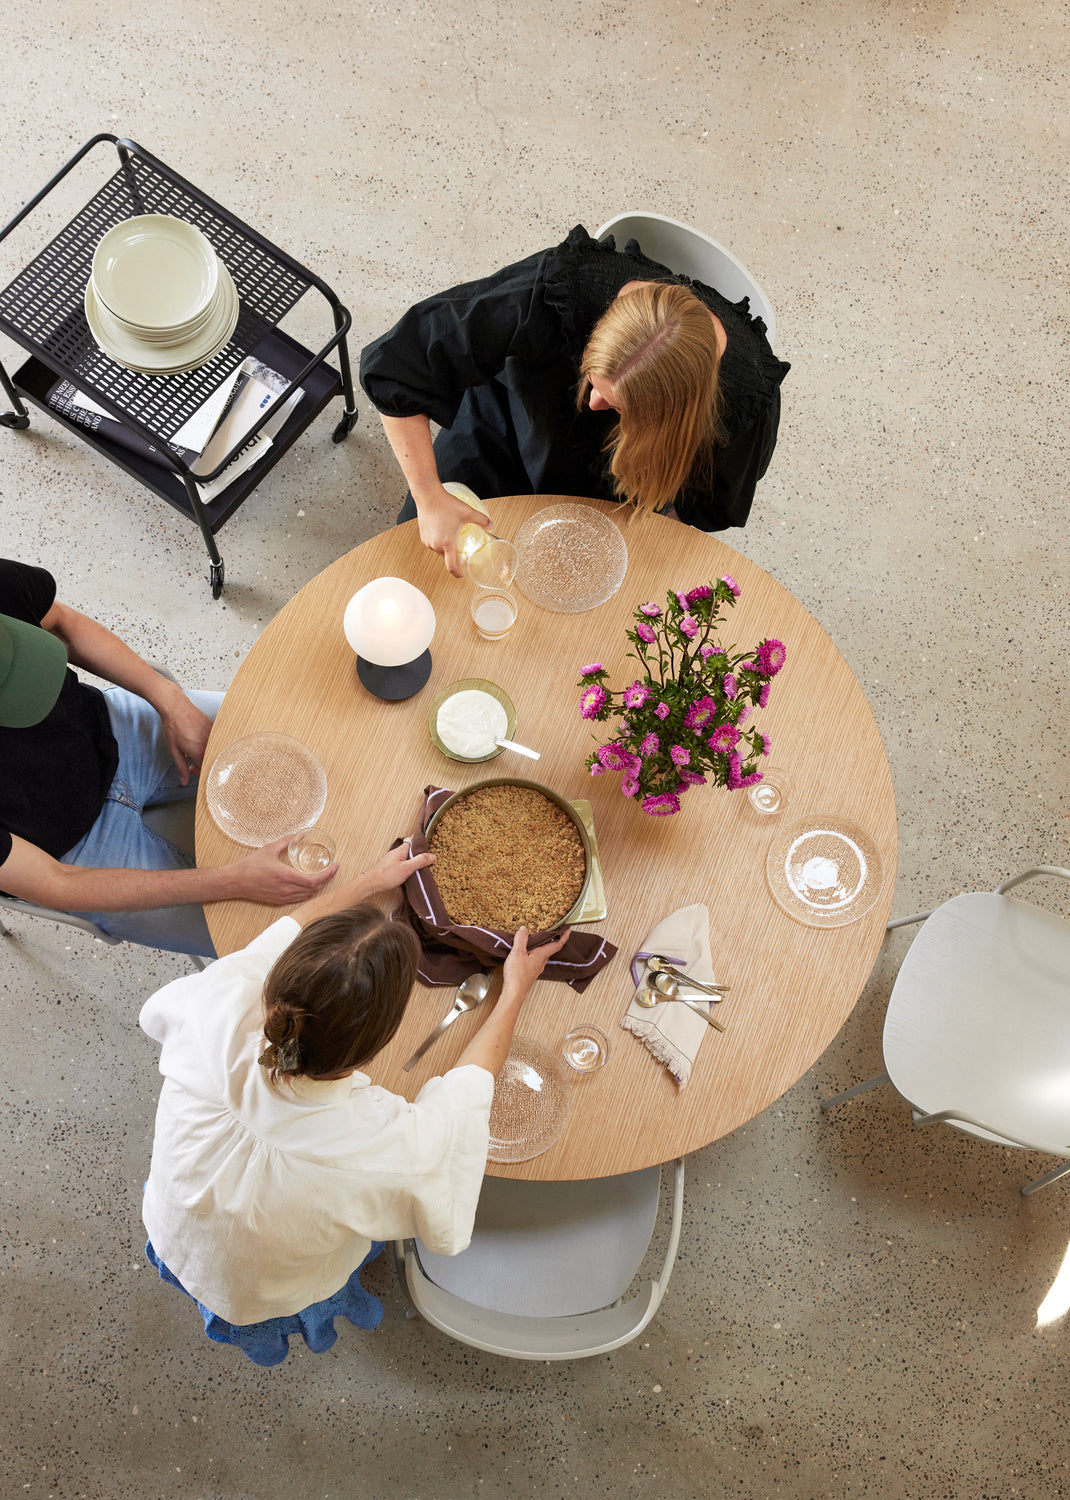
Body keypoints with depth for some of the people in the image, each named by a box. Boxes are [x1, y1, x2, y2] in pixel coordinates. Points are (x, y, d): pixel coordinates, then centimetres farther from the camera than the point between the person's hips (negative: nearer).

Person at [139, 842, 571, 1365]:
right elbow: (468, 1084, -19)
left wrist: (367, 884, -3)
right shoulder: (398, 1148, -43)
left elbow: (269, 946, -16)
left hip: (172, 1244, 3)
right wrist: (514, 992, -4)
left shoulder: (213, 1022, -39)